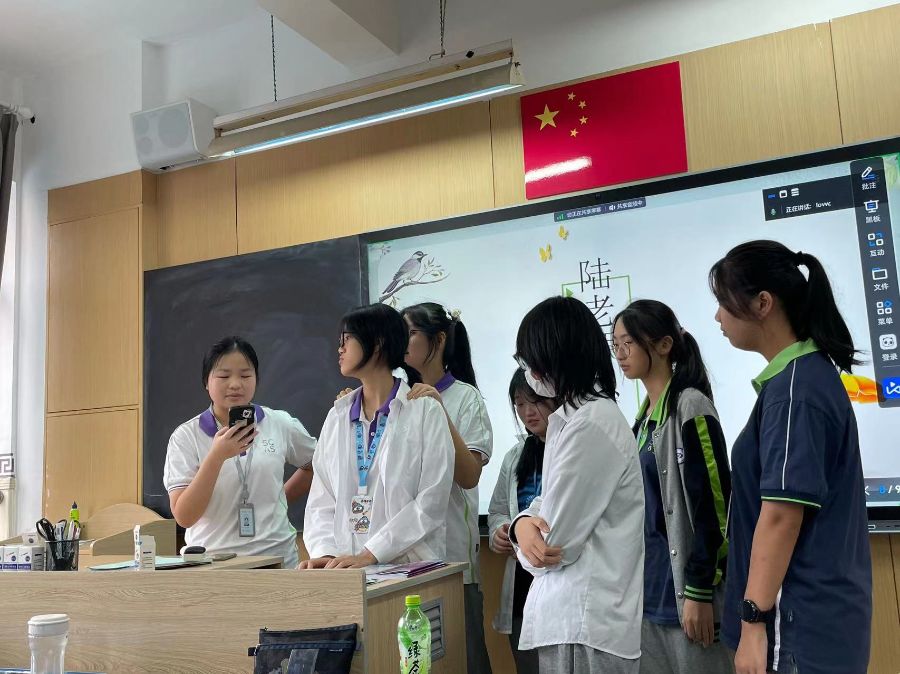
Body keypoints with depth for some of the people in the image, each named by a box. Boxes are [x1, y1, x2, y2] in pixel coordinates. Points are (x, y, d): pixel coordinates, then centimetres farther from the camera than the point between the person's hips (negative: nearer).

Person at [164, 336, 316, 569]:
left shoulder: (281, 425, 2)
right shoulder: (186, 436, -3)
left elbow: (316, 466, 20)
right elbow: (184, 517, -10)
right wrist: (217, 455, -18)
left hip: (276, 556, 1)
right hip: (211, 558, -1)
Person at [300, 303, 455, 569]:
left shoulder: (425, 411, 0)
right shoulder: (337, 416, 14)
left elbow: (431, 502, -7)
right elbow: (321, 500, 11)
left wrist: (370, 554, -13)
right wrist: (324, 553, -6)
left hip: (408, 566, -3)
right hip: (344, 567, 3)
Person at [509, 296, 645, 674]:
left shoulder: (591, 425, -21)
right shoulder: (573, 416, 12)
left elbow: (558, 541, -18)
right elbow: (553, 503, 14)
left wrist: (529, 544, 3)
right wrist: (524, 523, -7)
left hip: (585, 619, -9)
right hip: (570, 613, 9)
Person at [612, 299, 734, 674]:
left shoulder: (690, 407, -11)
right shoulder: (644, 416, 12)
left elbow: (713, 504, -15)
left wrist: (700, 592, -17)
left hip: (686, 589, -8)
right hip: (649, 589, 8)